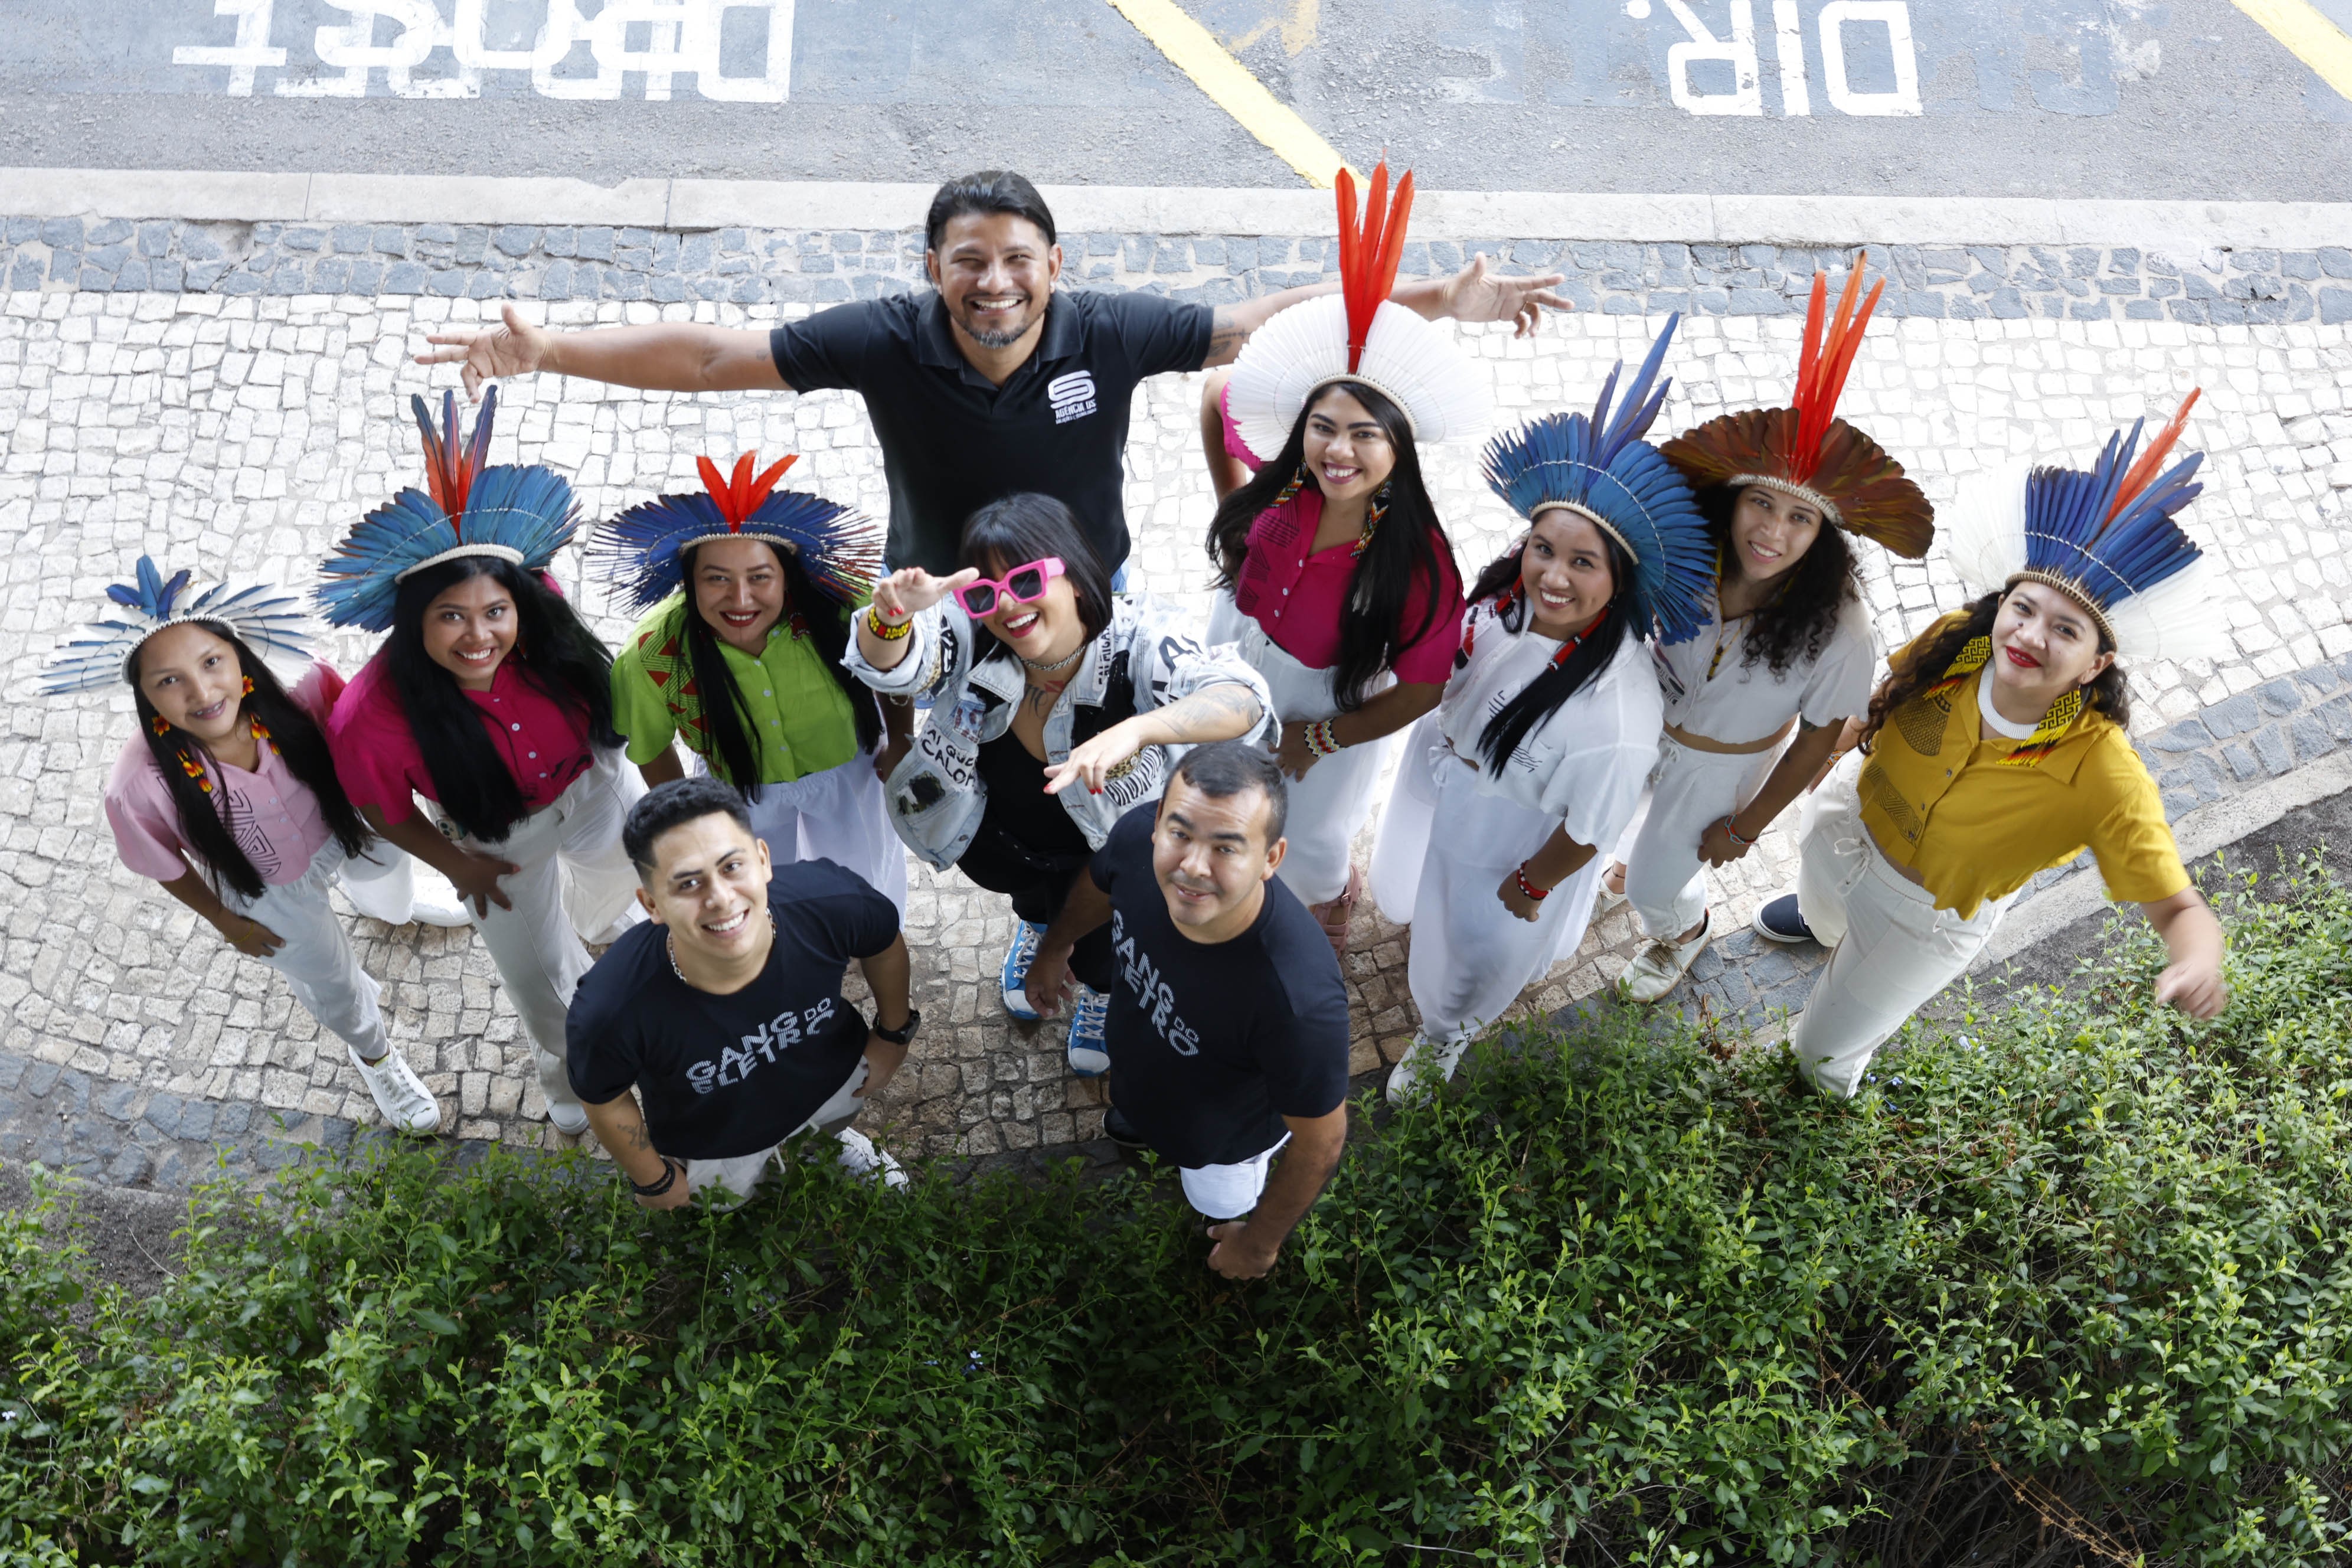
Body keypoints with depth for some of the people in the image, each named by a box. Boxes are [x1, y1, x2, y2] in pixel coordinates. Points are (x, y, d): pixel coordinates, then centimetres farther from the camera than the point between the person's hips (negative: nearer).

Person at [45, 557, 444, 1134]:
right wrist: (225, 922, -1)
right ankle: (373, 1056, 58)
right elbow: (166, 866, -16)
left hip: (339, 830, 1)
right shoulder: (140, 786, -39)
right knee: (334, 989, 23)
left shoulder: (294, 697, -36)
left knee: (391, 895, 31)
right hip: (268, 893, -1)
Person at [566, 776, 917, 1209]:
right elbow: (606, 1102, -20)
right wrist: (653, 1181, -3)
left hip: (831, 1079, 2)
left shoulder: (830, 901, -40)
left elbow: (885, 942, -13)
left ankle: (828, 1133, 68)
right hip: (712, 1140, -2)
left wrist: (894, 1034, 1)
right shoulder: (611, 1010, -44)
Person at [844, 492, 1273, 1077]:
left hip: (1111, 844, -2)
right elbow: (891, 667, -43)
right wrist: (893, 616, -69)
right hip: (996, 828, 3)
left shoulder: (1139, 639, -36)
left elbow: (1244, 701, -52)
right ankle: (1038, 920, 58)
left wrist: (1134, 730, -72)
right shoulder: (971, 633, -27)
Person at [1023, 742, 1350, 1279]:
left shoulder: (1301, 1001, -51)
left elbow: (1321, 1144, -30)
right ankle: (1142, 1120, 71)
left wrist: (1260, 1243, -12)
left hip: (1223, 1142, -4)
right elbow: (1098, 886, -7)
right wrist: (1054, 948, 14)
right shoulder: (1138, 836, -36)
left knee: (1222, 1205, 29)